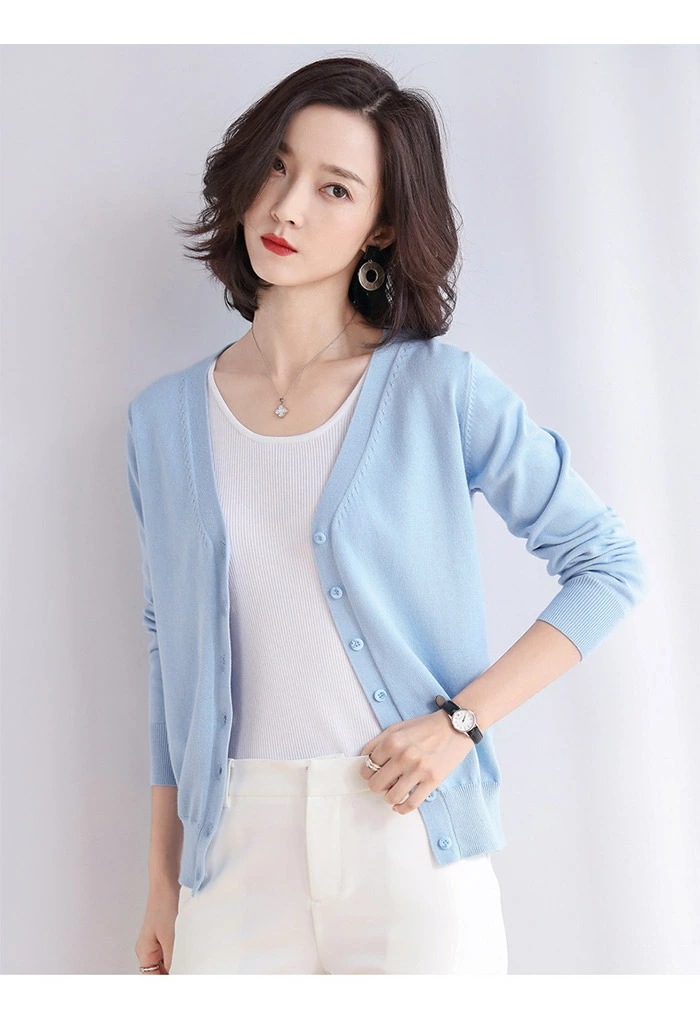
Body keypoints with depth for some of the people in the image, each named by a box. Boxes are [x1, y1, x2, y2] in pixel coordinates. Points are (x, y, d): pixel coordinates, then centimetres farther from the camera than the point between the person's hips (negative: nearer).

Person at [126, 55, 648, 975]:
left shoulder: (441, 391, -5)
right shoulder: (165, 420, 5)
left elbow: (608, 564, -1)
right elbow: (174, 657, 10)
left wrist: (461, 720, -11)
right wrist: (162, 881, 11)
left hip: (408, 841, -2)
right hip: (234, 856, 3)